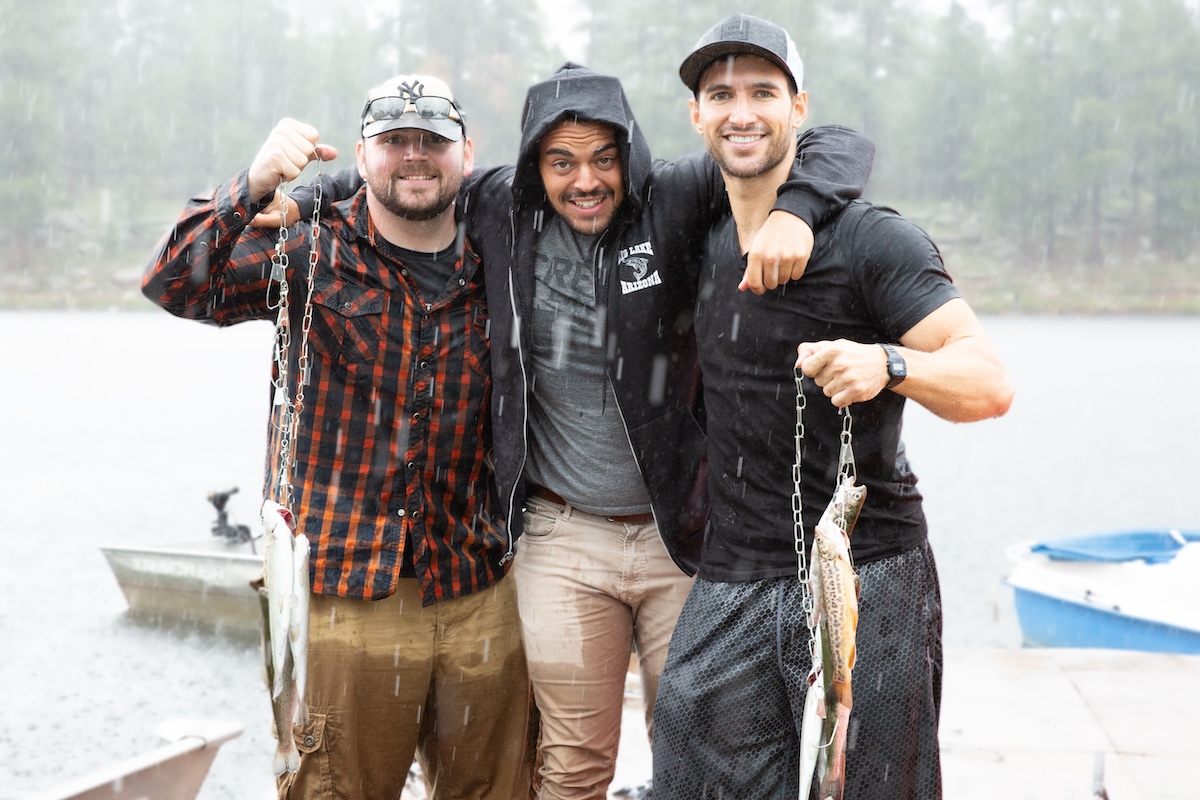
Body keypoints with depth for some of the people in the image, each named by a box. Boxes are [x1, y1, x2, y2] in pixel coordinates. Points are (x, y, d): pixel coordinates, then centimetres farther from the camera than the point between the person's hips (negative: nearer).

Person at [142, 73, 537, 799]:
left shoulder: (494, 261, 7)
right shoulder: (314, 249, -2)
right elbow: (177, 284, -14)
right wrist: (254, 186, -29)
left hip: (480, 595, 3)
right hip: (342, 594, -3)